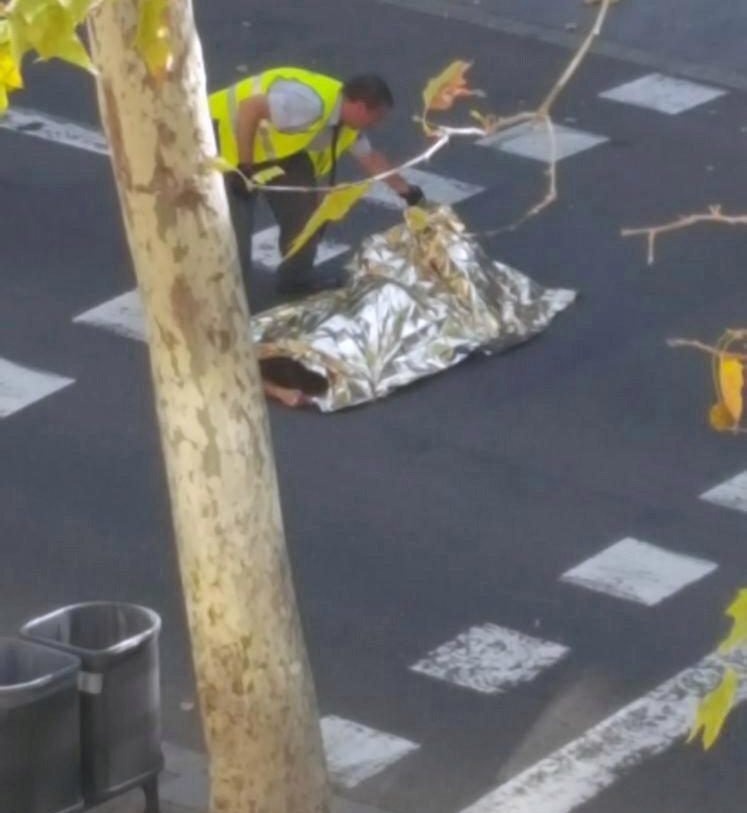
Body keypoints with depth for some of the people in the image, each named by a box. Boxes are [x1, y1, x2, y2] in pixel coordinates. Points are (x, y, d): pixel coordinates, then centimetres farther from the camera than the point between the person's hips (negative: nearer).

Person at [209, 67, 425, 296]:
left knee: (303, 203, 11)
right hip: (226, 134, -10)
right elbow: (249, 107, -38)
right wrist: (243, 166, -32)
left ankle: (297, 276, 27)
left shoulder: (346, 122, -2)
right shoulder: (312, 103, -35)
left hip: (268, 142, 10)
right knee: (235, 224, -11)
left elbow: (370, 158, 16)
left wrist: (405, 189, 20)